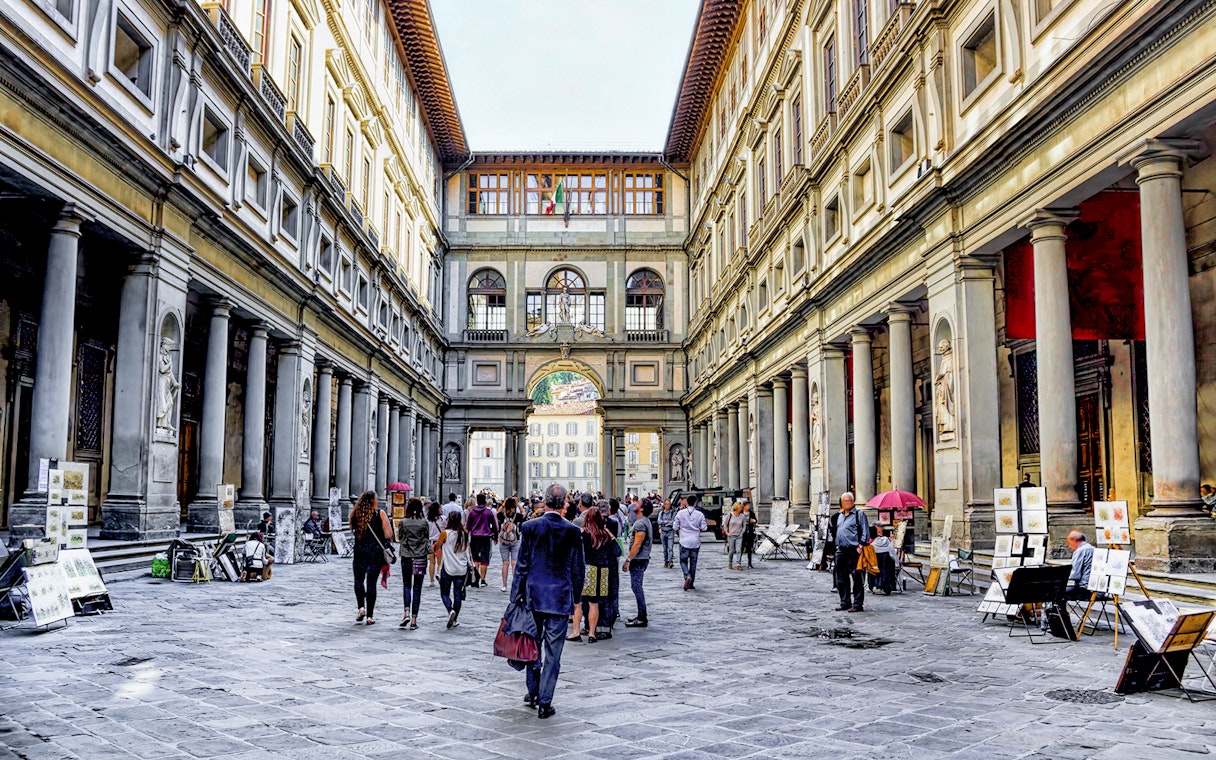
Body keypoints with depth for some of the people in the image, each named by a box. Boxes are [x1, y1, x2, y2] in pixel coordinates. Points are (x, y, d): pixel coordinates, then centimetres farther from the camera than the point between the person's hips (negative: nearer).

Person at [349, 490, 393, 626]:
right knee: (371, 582, 4)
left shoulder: (355, 513, -1)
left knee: (359, 580, 18)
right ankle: (370, 616, 5)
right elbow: (389, 534, -8)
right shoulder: (380, 513, -7)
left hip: (360, 550, 1)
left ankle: (361, 607, -1)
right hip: (377, 552, -1)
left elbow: (353, 530, 7)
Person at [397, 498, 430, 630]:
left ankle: (406, 613, -7)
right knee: (417, 588, 4)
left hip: (406, 557, 0)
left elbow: (399, 537, 6)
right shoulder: (424, 523, -5)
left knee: (407, 586, 13)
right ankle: (414, 620, 3)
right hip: (420, 558, 0)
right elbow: (427, 539, 6)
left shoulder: (403, 522, -6)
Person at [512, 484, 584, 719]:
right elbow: (577, 570, 1)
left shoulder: (529, 527, -5)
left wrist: (516, 595, 6)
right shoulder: (573, 532, -5)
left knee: (533, 645, 17)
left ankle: (532, 692, 29)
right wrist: (576, 598, 13)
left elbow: (522, 565, -2)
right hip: (560, 598, -1)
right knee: (553, 651, 3)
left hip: (533, 596, 1)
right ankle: (544, 702, 5)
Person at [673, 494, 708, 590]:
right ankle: (691, 583, 16)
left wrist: (678, 533, 19)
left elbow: (675, 527, -2)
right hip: (695, 542, 1)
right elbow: (704, 528, -3)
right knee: (693, 562, 12)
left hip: (684, 541, -1)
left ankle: (687, 576, -16)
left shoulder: (680, 513, -6)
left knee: (683, 561, 10)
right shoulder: (700, 514, -5)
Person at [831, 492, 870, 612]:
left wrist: (860, 545, -14)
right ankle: (845, 603, 20)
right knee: (841, 579, 11)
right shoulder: (839, 516, 18)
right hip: (841, 551, 7)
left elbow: (865, 532, -5)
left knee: (857, 579, -6)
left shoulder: (859, 514, -1)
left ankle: (858, 604, -2)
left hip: (854, 551, -7)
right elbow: (832, 529, 28)